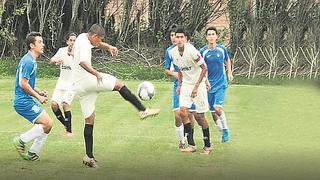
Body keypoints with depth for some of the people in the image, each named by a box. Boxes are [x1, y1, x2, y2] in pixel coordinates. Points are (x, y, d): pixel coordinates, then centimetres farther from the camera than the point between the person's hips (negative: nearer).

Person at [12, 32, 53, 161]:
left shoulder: (32, 61, 17)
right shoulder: (28, 61, -16)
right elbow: (23, 83, -21)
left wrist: (38, 92, 13)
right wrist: (38, 97, -13)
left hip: (27, 101, 10)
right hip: (23, 102, -10)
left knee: (46, 126, 9)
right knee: (47, 124, -14)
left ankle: (32, 154, 14)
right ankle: (21, 141, -4)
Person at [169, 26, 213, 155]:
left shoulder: (191, 51, -21)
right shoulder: (172, 53, -1)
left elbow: (204, 68, -15)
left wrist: (196, 86, -17)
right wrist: (179, 85, 10)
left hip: (198, 84, -5)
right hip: (186, 84, 5)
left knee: (199, 116, -3)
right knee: (183, 112, -9)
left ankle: (208, 145, 12)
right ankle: (191, 145, -3)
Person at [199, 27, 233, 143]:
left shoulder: (222, 49, -2)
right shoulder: (203, 52, -7)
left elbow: (227, 60, 18)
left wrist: (229, 73, 9)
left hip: (221, 84, -1)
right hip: (209, 85, 1)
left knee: (217, 108, -17)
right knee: (213, 111, 5)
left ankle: (225, 130, 2)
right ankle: (223, 132, 23)